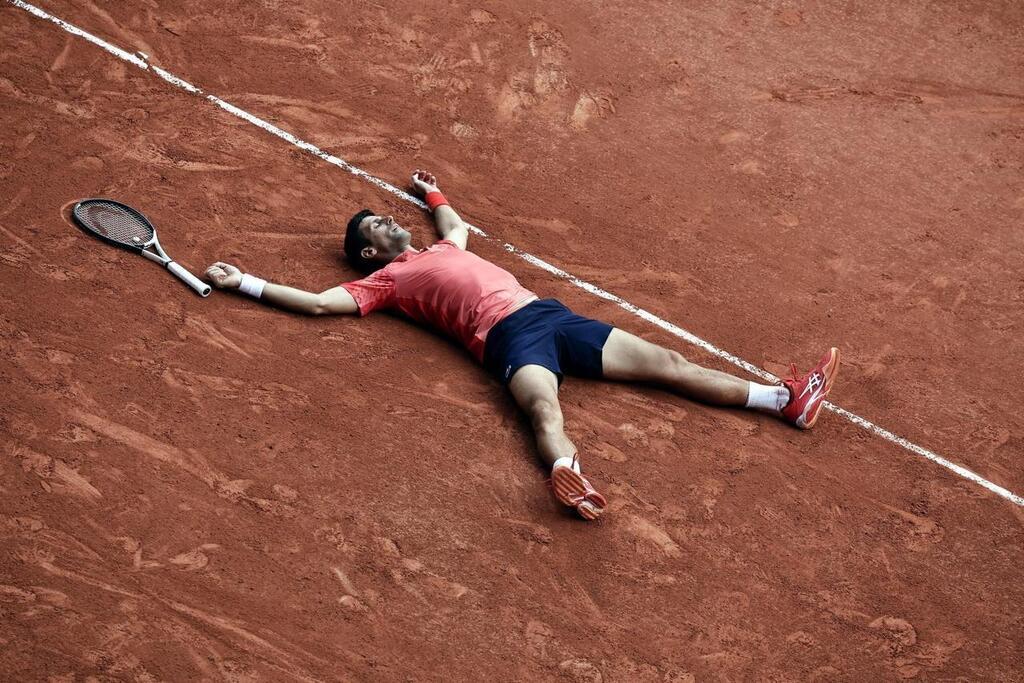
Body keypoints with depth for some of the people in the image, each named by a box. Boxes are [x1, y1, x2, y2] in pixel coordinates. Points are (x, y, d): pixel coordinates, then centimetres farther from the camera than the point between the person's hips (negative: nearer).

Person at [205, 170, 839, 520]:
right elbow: (319, 302, 3)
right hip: (509, 335, -7)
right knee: (545, 409, -41)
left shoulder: (442, 248, 32)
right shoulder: (385, 280, 11)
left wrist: (431, 192, 71)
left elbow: (458, 223, 56)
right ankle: (569, 474, -72)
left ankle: (788, 400, 1)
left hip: (551, 313, 7)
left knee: (666, 362, 2)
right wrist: (246, 283, 4)